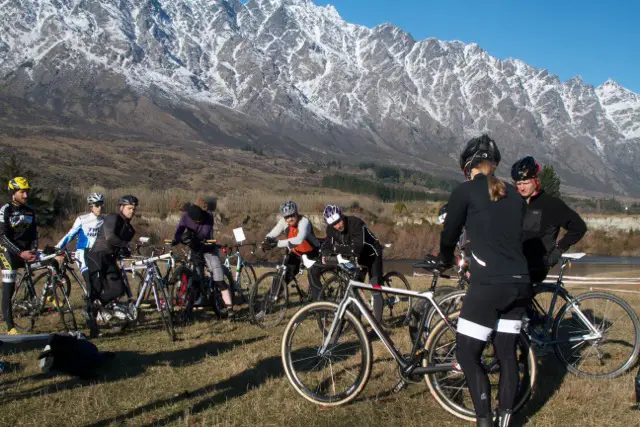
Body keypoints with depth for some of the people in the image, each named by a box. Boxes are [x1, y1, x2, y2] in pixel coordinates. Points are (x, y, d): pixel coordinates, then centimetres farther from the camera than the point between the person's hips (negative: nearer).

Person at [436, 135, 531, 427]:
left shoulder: (466, 191, -3)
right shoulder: (514, 195, 13)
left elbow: (449, 234, 6)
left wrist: (444, 261, 27)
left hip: (489, 286, -6)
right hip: (519, 284, 7)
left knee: (467, 356, 4)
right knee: (507, 354, 15)